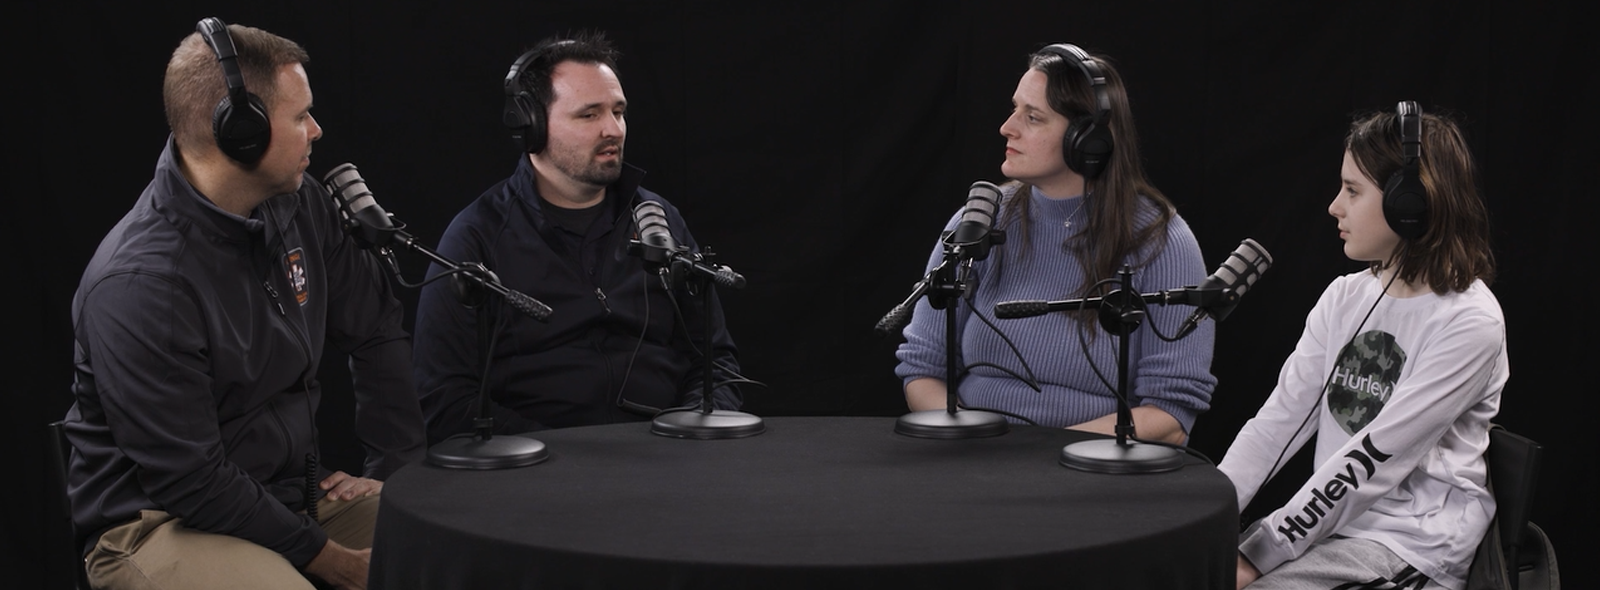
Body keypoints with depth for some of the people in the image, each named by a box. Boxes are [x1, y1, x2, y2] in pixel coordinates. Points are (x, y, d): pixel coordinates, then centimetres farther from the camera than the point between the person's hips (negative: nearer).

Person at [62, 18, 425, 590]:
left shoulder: (300, 206, 0)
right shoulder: (136, 284, -22)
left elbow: (377, 329, 13)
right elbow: (189, 481, -20)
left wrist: (394, 467, 6)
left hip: (296, 490, 7)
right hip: (160, 522, -7)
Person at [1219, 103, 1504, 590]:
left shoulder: (1469, 322, -13)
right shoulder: (1345, 298, 9)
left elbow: (1377, 458, -18)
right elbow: (1279, 419, 6)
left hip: (1410, 545, -6)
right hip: (1329, 520, 6)